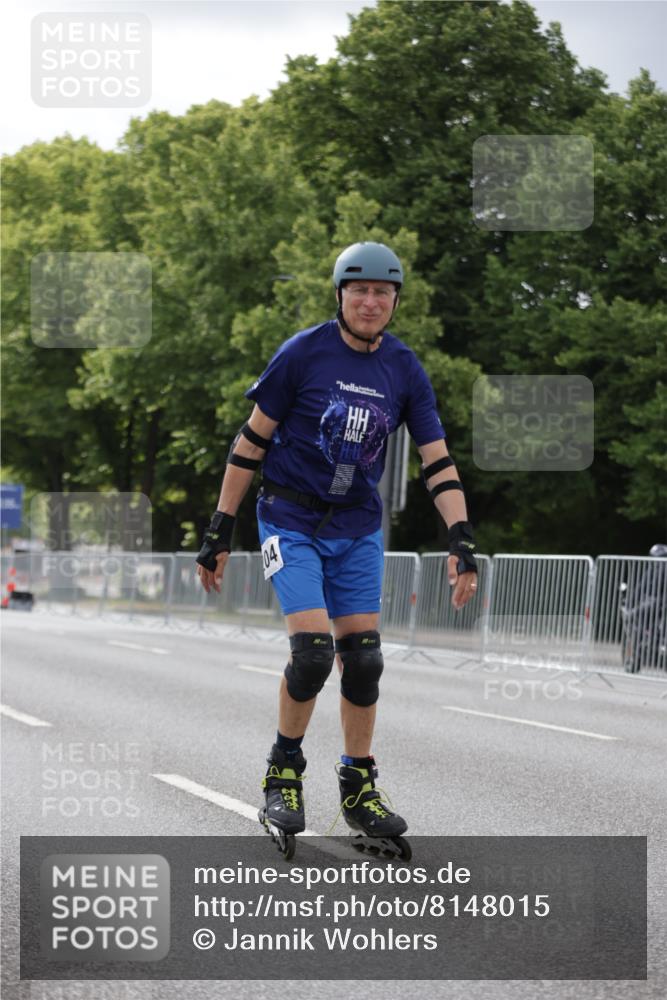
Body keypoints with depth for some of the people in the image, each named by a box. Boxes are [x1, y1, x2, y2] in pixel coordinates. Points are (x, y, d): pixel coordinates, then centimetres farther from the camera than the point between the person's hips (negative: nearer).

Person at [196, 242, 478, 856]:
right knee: (313, 650, -16)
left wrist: (462, 542, -11)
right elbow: (252, 441, -5)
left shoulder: (405, 370, 0)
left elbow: (438, 461, 0)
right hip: (292, 521, -4)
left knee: (363, 658, 0)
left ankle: (359, 788, 14)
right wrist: (220, 532, -6)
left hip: (359, 529, 4)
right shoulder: (302, 354, -11)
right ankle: (284, 772, 6)